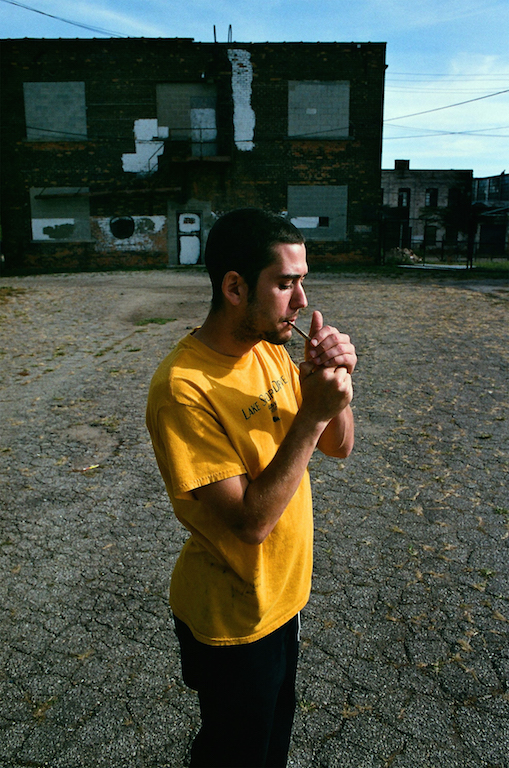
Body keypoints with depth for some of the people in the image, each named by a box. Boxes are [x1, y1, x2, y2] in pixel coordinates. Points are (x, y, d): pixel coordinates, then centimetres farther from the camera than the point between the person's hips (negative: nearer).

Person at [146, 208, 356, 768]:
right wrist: (312, 413, -31)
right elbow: (252, 521, -29)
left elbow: (338, 447, -1)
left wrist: (333, 386, -20)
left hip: (284, 594, 7)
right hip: (232, 618, -7)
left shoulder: (272, 351, -5)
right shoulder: (184, 388, -30)